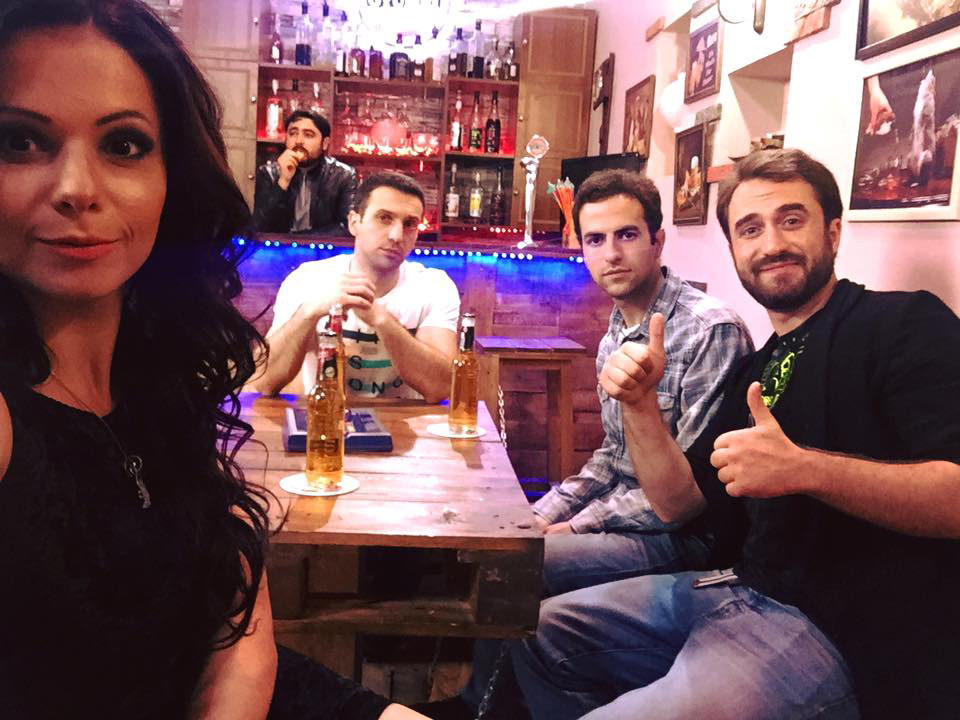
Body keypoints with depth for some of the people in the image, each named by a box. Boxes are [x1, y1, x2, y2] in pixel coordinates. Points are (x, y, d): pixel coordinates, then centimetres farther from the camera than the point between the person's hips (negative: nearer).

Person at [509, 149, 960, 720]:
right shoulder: (757, 370, 15)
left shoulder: (907, 324, -8)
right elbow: (680, 502, 11)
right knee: (540, 631, 11)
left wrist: (803, 468, -33)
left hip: (842, 632, -7)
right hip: (742, 589, 8)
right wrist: (640, 404, -4)